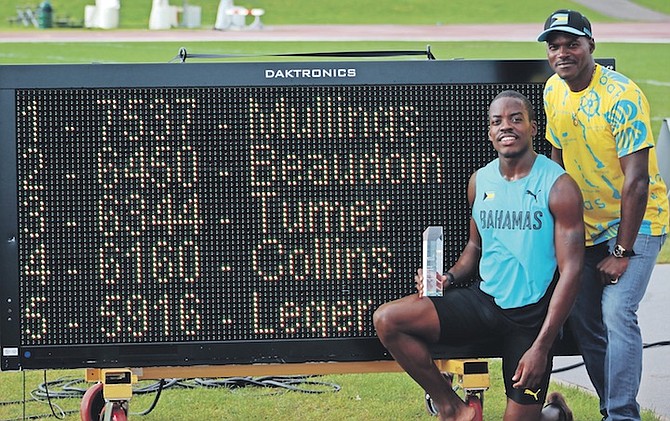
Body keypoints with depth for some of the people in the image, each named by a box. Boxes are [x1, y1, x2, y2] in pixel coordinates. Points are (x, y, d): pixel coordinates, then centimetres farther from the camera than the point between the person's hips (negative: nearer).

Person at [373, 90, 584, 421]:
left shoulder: (558, 186, -12)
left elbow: (570, 271, -14)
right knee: (386, 320, -15)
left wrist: (541, 347, -20)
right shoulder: (480, 181, 5)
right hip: (484, 300, 5)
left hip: (531, 315, -5)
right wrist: (450, 277, -3)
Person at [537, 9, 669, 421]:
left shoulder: (622, 96, -22)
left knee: (617, 313, -21)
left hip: (636, 222, -7)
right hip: (587, 226, 7)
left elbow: (637, 180, -23)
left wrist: (623, 252, -23)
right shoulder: (554, 91, 0)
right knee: (582, 320, 6)